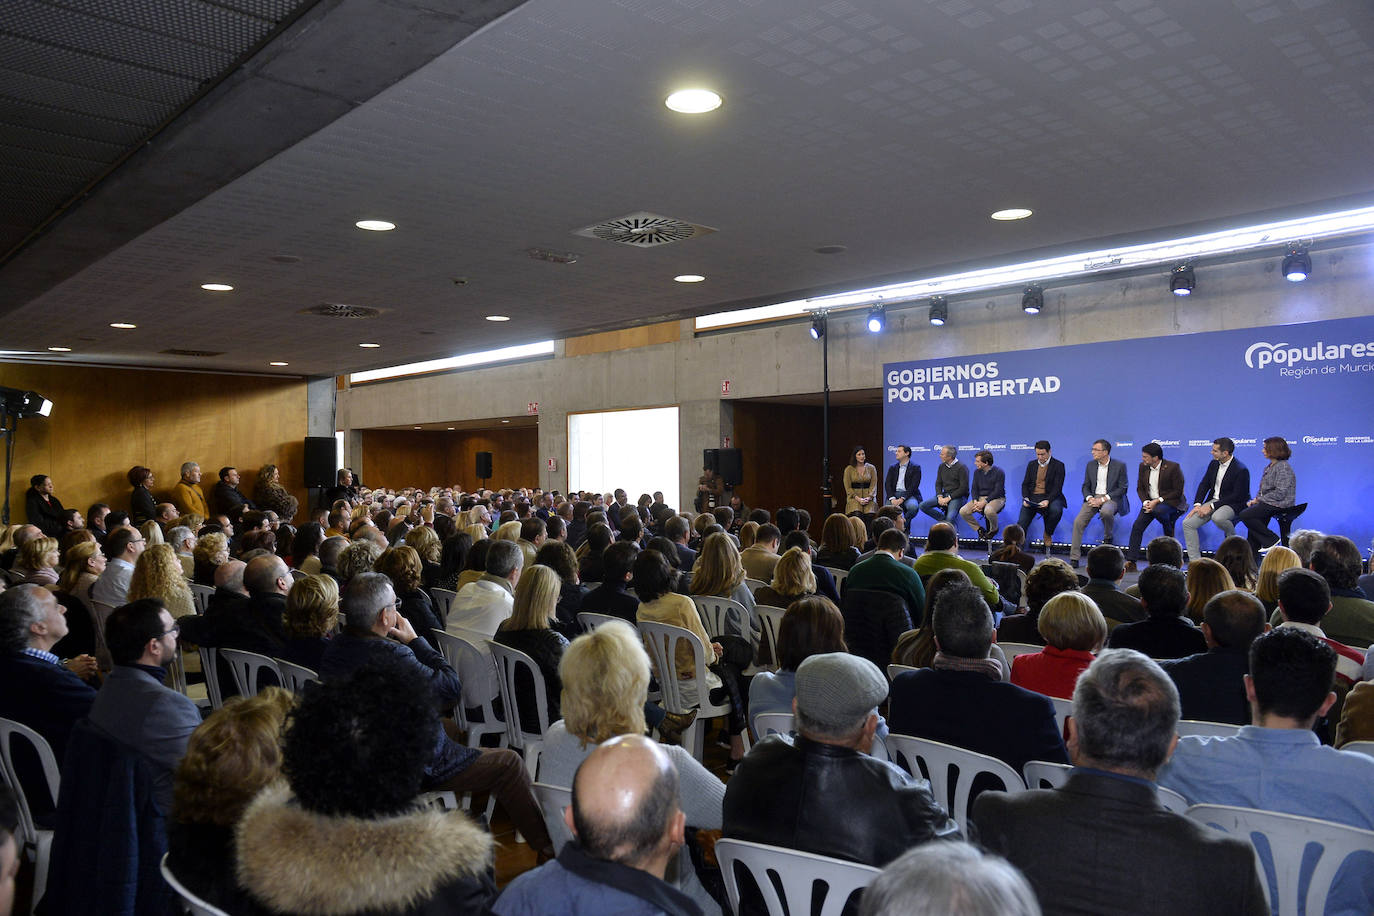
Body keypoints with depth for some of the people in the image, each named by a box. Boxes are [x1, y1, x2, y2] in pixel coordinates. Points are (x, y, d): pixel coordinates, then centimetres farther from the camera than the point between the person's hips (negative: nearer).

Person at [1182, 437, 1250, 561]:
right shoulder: (1214, 464, 7)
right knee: (1187, 523, -11)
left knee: (1217, 517, -39)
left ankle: (1232, 537, -5)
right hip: (1212, 501, 7)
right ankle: (1195, 561, -7)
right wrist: (1197, 505, -4)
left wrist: (1212, 507, -20)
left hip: (1231, 504, -7)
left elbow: (1236, 496, -17)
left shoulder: (1241, 470, -15)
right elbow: (1204, 485, 11)